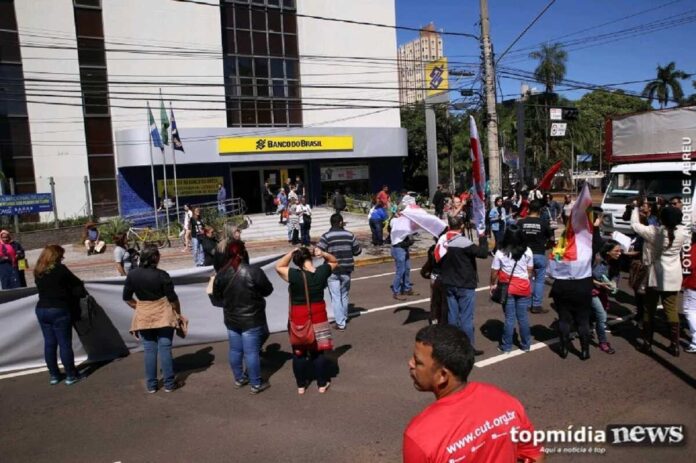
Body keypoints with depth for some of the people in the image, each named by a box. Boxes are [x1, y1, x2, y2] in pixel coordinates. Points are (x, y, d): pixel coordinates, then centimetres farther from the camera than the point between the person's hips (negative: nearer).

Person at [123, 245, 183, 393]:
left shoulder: (132, 275, -3)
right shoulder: (162, 275, -13)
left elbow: (126, 298, 5)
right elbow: (172, 298, -9)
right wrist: (179, 313, 4)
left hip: (143, 317, 3)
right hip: (163, 315, -3)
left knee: (149, 351, 10)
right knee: (165, 349, 4)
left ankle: (151, 385, 17)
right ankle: (169, 384, 11)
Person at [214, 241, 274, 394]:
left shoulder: (221, 274, -5)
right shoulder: (253, 271, -19)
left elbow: (217, 295, 8)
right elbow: (268, 290, -8)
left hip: (231, 318, 5)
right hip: (252, 319, -5)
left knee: (235, 350, 17)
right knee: (251, 352, 3)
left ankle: (239, 379, 32)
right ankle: (256, 384, 13)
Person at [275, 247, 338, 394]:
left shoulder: (294, 275, -22)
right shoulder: (322, 271, -12)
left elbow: (278, 267, -7)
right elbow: (335, 262, 8)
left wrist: (291, 253, -14)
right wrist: (323, 254, -9)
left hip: (299, 318, -3)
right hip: (318, 316, 3)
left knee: (299, 352, 13)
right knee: (318, 351, 15)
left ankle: (301, 385, 26)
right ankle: (322, 384, 26)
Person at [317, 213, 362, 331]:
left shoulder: (326, 236, -11)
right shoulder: (350, 235, -2)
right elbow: (358, 251, 3)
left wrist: (327, 253, 1)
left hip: (332, 270, -3)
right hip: (346, 269, 3)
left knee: (335, 297, 2)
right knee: (344, 295, 20)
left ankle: (340, 323, -1)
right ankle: (344, 318, 34)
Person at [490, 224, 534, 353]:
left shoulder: (500, 253, -10)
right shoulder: (527, 252, -4)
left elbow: (494, 272, -5)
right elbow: (530, 271, 4)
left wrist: (493, 285, 12)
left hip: (507, 289, -2)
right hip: (524, 288, 2)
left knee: (509, 318, 7)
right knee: (523, 317, 13)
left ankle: (506, 346, 16)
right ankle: (526, 344, 24)